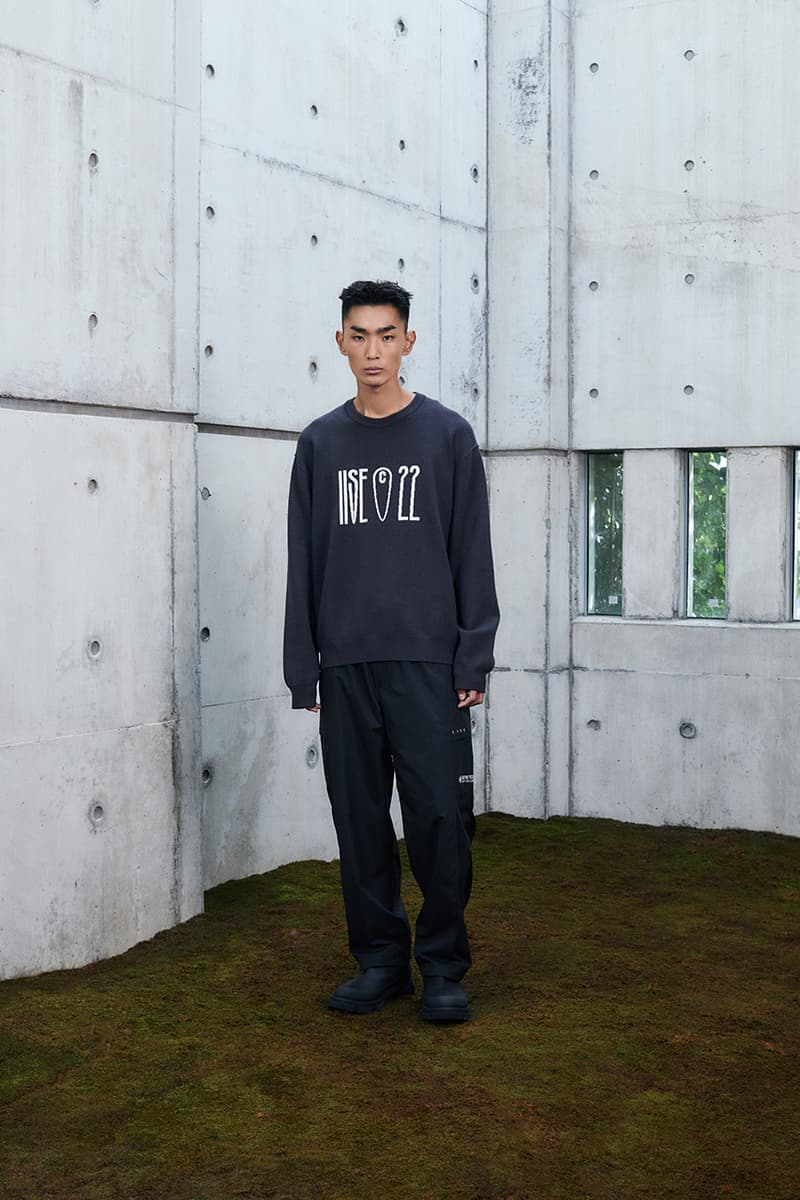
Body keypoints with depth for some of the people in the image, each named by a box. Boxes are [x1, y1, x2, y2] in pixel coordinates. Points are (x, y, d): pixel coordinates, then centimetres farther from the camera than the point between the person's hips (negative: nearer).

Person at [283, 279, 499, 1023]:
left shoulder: (447, 436, 4)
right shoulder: (320, 443, 11)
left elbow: (473, 556, 1)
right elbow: (303, 564, 10)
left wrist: (474, 660, -6)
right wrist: (304, 669, 4)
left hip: (429, 662, -2)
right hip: (346, 664, 3)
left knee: (438, 819, -3)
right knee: (360, 822, 7)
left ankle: (443, 968, 12)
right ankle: (379, 961, 19)